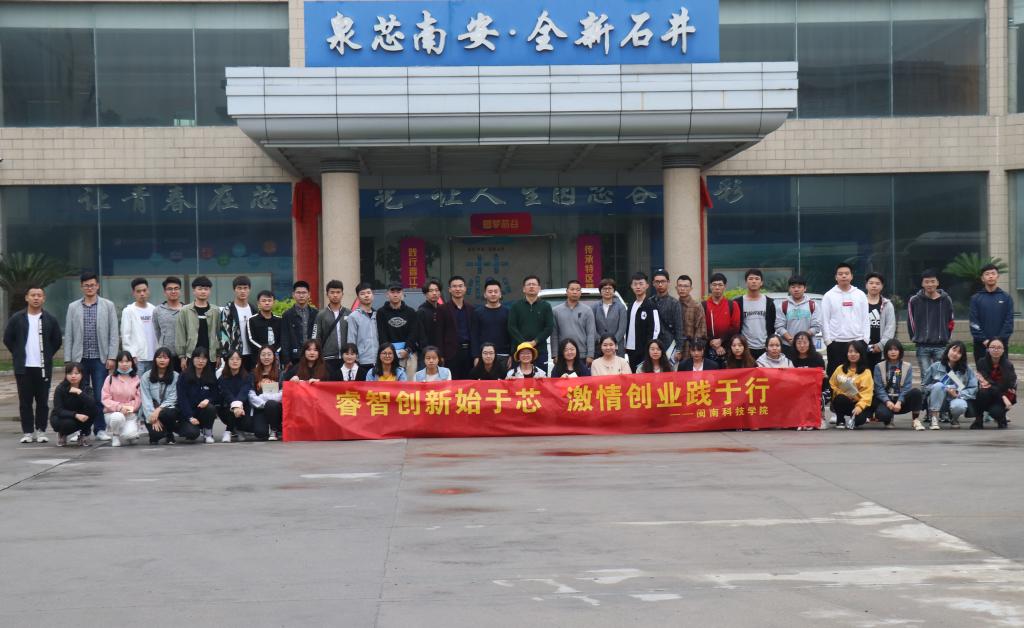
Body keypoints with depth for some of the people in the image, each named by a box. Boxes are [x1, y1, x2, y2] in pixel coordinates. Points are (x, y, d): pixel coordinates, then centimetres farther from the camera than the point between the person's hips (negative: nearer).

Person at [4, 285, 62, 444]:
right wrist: (18, 355, 5)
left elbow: (57, 341, 11)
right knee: (25, 401, 2)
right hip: (23, 367, 0)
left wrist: (47, 355, 5)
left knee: (43, 401, 2)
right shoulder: (16, 318, 1)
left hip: (43, 367, 0)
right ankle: (27, 432, 8)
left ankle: (41, 431, 11)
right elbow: (8, 339, 8)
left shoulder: (50, 319, 2)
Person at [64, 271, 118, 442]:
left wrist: (111, 357, -6)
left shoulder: (108, 306, 5)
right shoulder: (73, 307, 8)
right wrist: (67, 360, 1)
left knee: (100, 396, -1)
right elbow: (68, 335, 7)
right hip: (80, 358, 1)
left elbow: (114, 334, 2)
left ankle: (100, 429, 7)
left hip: (100, 358, -1)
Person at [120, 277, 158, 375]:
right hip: (137, 358, -4)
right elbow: (125, 335, -5)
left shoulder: (154, 310, 10)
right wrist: (131, 356, -11)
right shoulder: (128, 311, -2)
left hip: (153, 357, 4)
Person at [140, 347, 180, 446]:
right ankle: (155, 436, 13)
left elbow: (172, 398, -6)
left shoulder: (175, 376, -1)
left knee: (168, 413, -37)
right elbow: (146, 399, -6)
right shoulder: (146, 377, -1)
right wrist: (153, 419, -16)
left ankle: (170, 434, -2)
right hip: (151, 410, 0)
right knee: (156, 433, -29)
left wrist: (159, 410, -21)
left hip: (168, 409, 1)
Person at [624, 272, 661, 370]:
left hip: (645, 351, -7)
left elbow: (655, 329, -11)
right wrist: (625, 348, 11)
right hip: (630, 350, 7)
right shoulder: (631, 306, 14)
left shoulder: (650, 306, -6)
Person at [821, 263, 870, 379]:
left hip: (857, 341, 2)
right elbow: (825, 320, 1)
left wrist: (866, 339, 0)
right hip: (836, 342, -2)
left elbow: (865, 319, 8)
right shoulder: (829, 296, 3)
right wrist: (828, 340, -6)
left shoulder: (860, 295, 9)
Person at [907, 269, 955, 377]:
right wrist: (915, 338, 4)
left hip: (941, 346, 1)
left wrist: (945, 338, 7)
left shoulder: (946, 300, 4)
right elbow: (911, 322, 6)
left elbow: (950, 322, 11)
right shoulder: (914, 301, 1)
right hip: (922, 347, -1)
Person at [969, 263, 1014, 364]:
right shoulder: (976, 298, 4)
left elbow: (1009, 321, 0)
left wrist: (1000, 339, -12)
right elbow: (974, 322, -2)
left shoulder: (1006, 298, 6)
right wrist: (983, 340, -12)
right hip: (981, 345, 0)